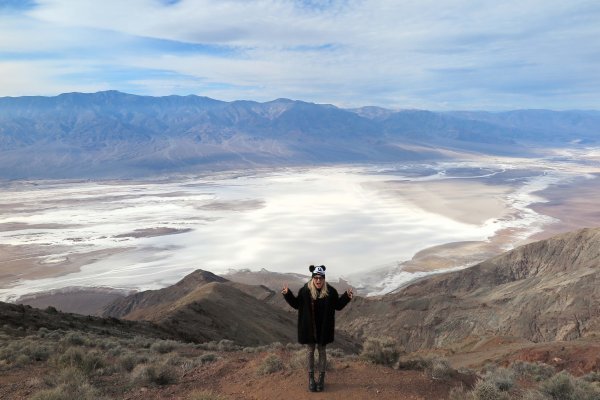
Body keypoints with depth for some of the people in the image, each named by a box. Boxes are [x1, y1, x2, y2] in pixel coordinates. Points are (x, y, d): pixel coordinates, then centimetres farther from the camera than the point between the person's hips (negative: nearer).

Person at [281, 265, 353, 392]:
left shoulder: (330, 291, -10)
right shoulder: (305, 290, -12)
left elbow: (338, 306, 2)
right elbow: (296, 304, 1)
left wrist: (346, 297, -11)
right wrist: (288, 294, -10)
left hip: (324, 328, 0)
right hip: (309, 327, 0)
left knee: (322, 351, 11)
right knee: (310, 351, 10)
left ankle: (321, 378, 24)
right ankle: (311, 378, 24)